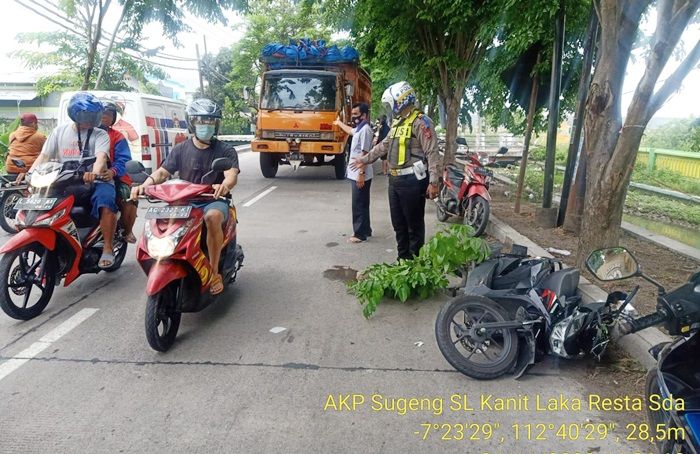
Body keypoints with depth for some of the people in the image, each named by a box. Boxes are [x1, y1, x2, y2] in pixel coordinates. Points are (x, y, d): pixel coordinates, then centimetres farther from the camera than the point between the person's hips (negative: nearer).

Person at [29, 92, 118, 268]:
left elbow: (101, 156, -16)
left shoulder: (100, 135, 4)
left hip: (95, 181, -4)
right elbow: (44, 156, 9)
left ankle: (108, 248, -19)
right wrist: (29, 175, -9)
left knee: (106, 202, -34)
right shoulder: (60, 131, 14)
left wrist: (95, 172, -39)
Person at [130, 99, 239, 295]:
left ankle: (214, 272, -24)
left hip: (214, 201, -3)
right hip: (185, 202, 3)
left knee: (213, 217, -38)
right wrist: (144, 185, -18)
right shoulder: (180, 149, 12)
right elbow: (162, 172, 3)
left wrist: (225, 185, -41)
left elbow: (232, 175, -15)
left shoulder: (226, 151, 2)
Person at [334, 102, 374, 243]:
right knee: (361, 204, 15)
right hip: (356, 174, 10)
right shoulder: (359, 128, 14)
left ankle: (360, 234, 2)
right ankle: (365, 230, 24)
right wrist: (339, 123, 56)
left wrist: (361, 174, -24)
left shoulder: (365, 130, -16)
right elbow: (350, 131, 40)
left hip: (360, 175, -10)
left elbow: (365, 154, -22)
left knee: (358, 205, -4)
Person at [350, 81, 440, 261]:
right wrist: (365, 159, 31)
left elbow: (432, 153, -17)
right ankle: (403, 259, 28)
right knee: (398, 224, 15)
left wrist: (433, 182, -23)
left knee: (414, 225, 1)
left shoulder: (420, 122, -12)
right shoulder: (397, 121, 17)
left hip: (412, 181, -9)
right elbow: (384, 145, 28)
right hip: (395, 179, 9)